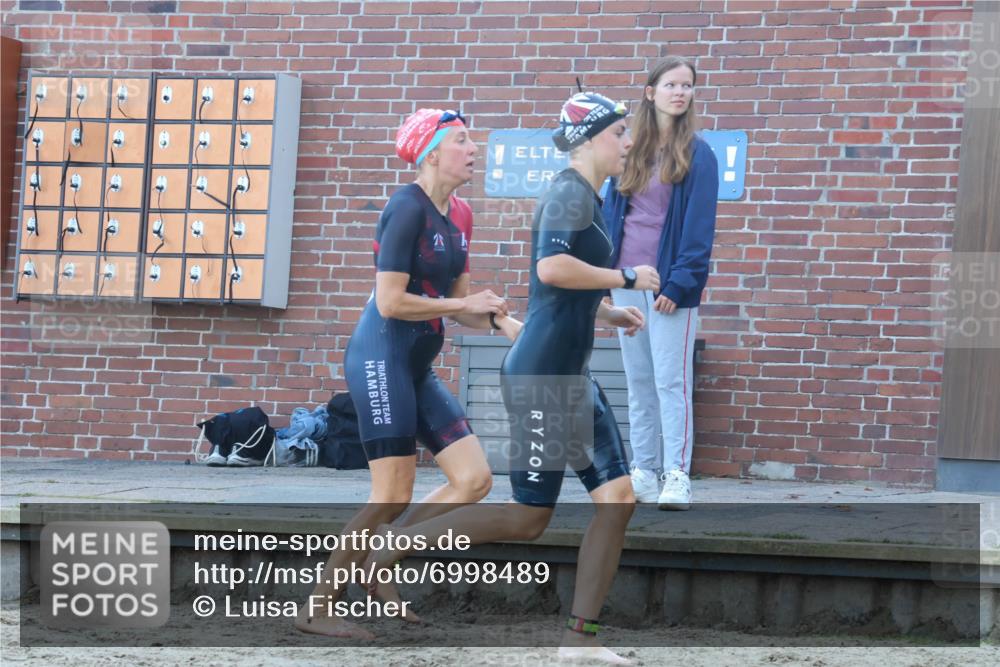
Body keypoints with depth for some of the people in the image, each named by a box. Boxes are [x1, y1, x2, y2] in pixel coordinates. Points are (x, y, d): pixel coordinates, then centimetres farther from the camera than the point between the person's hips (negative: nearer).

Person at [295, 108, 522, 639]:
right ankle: (316, 609, 2)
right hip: (381, 358, -9)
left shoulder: (459, 216, 11)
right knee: (393, 498, -8)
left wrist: (504, 322, -1)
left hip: (417, 367, 9)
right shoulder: (407, 208, -15)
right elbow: (392, 302, -20)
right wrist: (466, 305, -12)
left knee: (474, 479, 2)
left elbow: (458, 301, 17)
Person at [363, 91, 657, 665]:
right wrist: (626, 278, -18)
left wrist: (610, 312, 17)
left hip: (573, 376, 10)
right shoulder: (570, 192, -11)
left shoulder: (589, 197, 18)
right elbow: (552, 267, -28)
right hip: (544, 376, -10)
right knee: (528, 519, -4)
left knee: (618, 497, 2)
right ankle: (401, 541, 8)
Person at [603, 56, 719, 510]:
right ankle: (643, 474, 16)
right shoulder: (629, 150, 11)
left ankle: (677, 477, -4)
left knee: (671, 381, -6)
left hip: (668, 284, -5)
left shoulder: (697, 155, -3)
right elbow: (610, 212, 14)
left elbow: (699, 225, -8)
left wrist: (680, 281, -15)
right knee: (638, 381, 10)